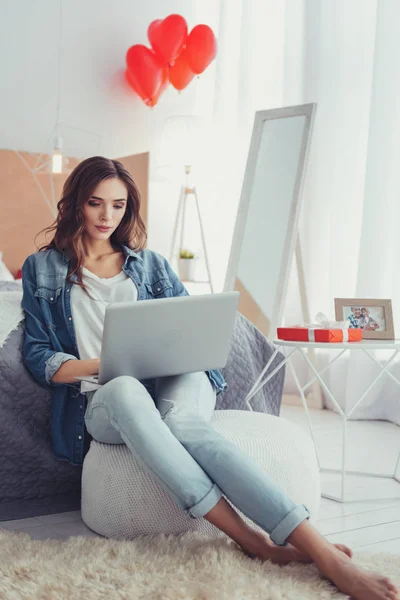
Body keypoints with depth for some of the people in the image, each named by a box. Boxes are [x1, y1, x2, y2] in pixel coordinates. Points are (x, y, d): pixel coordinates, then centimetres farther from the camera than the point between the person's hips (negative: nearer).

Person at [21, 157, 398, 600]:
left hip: (174, 382, 1)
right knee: (125, 390, -39)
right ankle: (253, 540, -44)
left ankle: (323, 551, -49)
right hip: (103, 404, -1)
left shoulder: (149, 264, 22)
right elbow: (39, 357, 7)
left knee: (182, 423, -37)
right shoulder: (43, 269, 16)